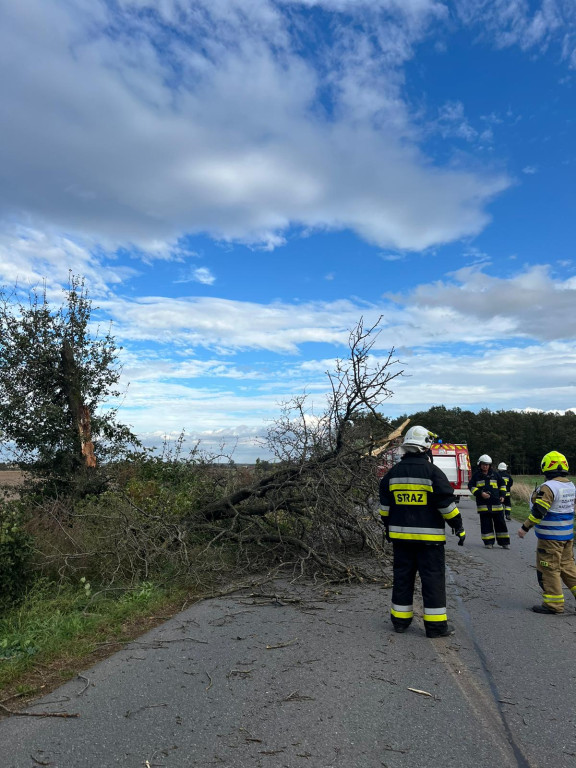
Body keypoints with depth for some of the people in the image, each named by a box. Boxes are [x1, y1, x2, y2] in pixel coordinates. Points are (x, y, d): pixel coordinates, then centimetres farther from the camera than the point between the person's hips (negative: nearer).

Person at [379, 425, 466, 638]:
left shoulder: (392, 473, 4)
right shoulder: (432, 472, -11)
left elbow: (385, 505, 10)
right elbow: (447, 503, -9)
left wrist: (388, 526, 23)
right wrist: (459, 527, 3)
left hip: (400, 534, 5)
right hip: (428, 536, -4)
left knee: (402, 576, 13)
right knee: (433, 578, 4)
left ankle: (400, 619, 20)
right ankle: (436, 625, 8)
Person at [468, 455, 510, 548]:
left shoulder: (495, 474, 10)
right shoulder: (476, 475, 2)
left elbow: (502, 484, 21)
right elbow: (471, 486, 0)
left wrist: (502, 495, 10)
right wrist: (480, 493, -12)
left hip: (496, 503, 2)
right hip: (483, 504, -2)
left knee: (500, 522, 5)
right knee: (486, 523, 1)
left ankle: (504, 542, 14)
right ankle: (488, 542, 10)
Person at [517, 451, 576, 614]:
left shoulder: (548, 487, -21)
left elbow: (538, 511, -24)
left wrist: (525, 527, -16)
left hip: (550, 538, -9)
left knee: (549, 569, 2)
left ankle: (553, 604, 9)